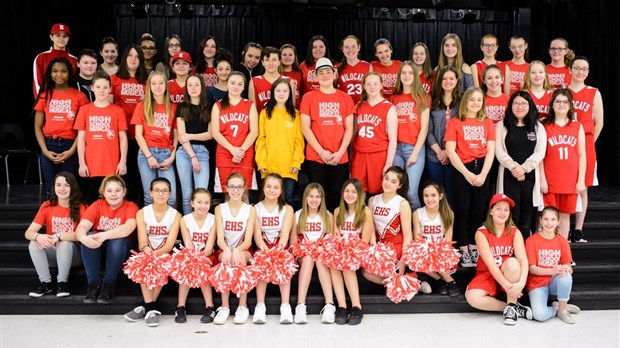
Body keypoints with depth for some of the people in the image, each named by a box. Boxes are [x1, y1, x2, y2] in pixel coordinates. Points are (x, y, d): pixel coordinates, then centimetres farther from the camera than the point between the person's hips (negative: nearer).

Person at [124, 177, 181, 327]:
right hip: (147, 255, 1)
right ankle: (151, 308, -31)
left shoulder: (175, 215, -1)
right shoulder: (142, 213, 0)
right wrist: (146, 250, -36)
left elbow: (169, 245, -12)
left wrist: (156, 253, -33)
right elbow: (142, 242, -11)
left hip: (165, 255, -1)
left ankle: (146, 307, -23)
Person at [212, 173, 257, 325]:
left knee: (241, 257, -34)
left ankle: (243, 306, -29)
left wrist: (237, 250, -33)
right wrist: (227, 250, -33)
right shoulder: (219, 209, 2)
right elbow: (220, 238, -10)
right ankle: (224, 307, -28)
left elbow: (248, 240, -10)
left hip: (243, 251, 0)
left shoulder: (250, 210, -1)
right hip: (224, 251, 0)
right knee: (227, 259, -34)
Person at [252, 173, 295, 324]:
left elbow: (285, 234, -7)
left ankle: (285, 306, -33)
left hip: (281, 249, 0)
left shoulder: (287, 209, 7)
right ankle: (260, 306, -32)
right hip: (262, 249, 0)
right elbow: (257, 235, -6)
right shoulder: (255, 209, 7)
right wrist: (266, 251, -25)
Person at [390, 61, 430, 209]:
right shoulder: (393, 98, 11)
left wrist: (415, 152, -8)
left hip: (415, 148, -3)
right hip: (395, 148, 3)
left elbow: (424, 128, -1)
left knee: (411, 193, -10)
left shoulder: (423, 98, 4)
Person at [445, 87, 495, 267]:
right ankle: (463, 251, 7)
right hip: (461, 170, -2)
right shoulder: (455, 122, 3)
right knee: (462, 211, 0)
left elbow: (490, 151, 4)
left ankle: (474, 249, 15)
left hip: (482, 170, 3)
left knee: (478, 211, 5)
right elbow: (450, 151, -5)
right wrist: (467, 173, -11)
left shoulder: (487, 123, 11)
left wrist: (483, 174, -9)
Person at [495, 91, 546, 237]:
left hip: (530, 176, 2)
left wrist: (524, 168, -12)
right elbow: (499, 151, -3)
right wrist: (514, 167, -15)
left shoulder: (538, 127, 11)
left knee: (526, 220, 5)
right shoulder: (501, 126, 7)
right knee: (511, 217, -4)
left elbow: (540, 152, 1)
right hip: (509, 177, -2)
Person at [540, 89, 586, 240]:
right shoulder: (544, 126, 3)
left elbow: (582, 155, 7)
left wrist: (581, 180, 0)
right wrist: (542, 179, -6)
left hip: (570, 181, 2)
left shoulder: (578, 127, 9)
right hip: (549, 182, -2)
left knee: (565, 216, 8)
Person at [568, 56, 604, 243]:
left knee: (582, 187, 4)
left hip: (585, 145, 0)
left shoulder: (594, 93, 6)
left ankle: (578, 231, 11)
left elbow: (599, 123, 7)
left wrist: (586, 142, 3)